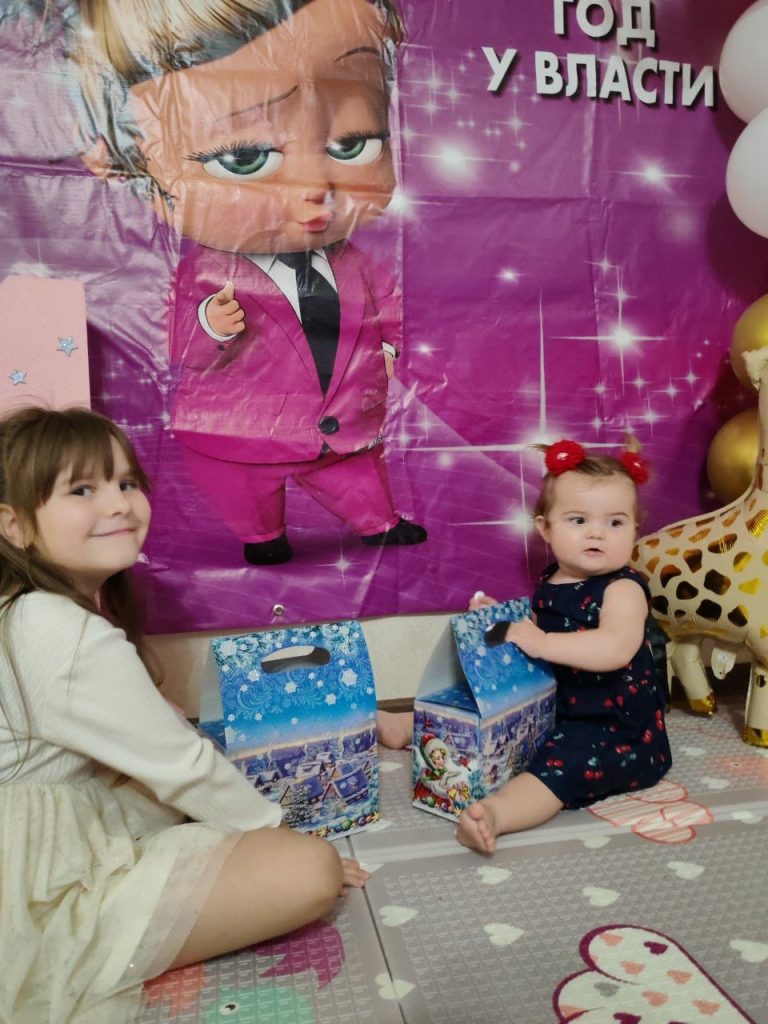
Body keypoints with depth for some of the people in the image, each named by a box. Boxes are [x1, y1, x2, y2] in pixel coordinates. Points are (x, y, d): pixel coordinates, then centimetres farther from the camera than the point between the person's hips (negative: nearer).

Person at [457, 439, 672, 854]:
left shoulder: (622, 589, -19)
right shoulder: (548, 585, 4)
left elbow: (616, 648, -38)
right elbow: (536, 632, 21)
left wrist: (541, 642, -37)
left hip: (620, 730, -8)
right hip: (558, 711, 9)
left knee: (564, 759, -36)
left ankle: (496, 813, -55)